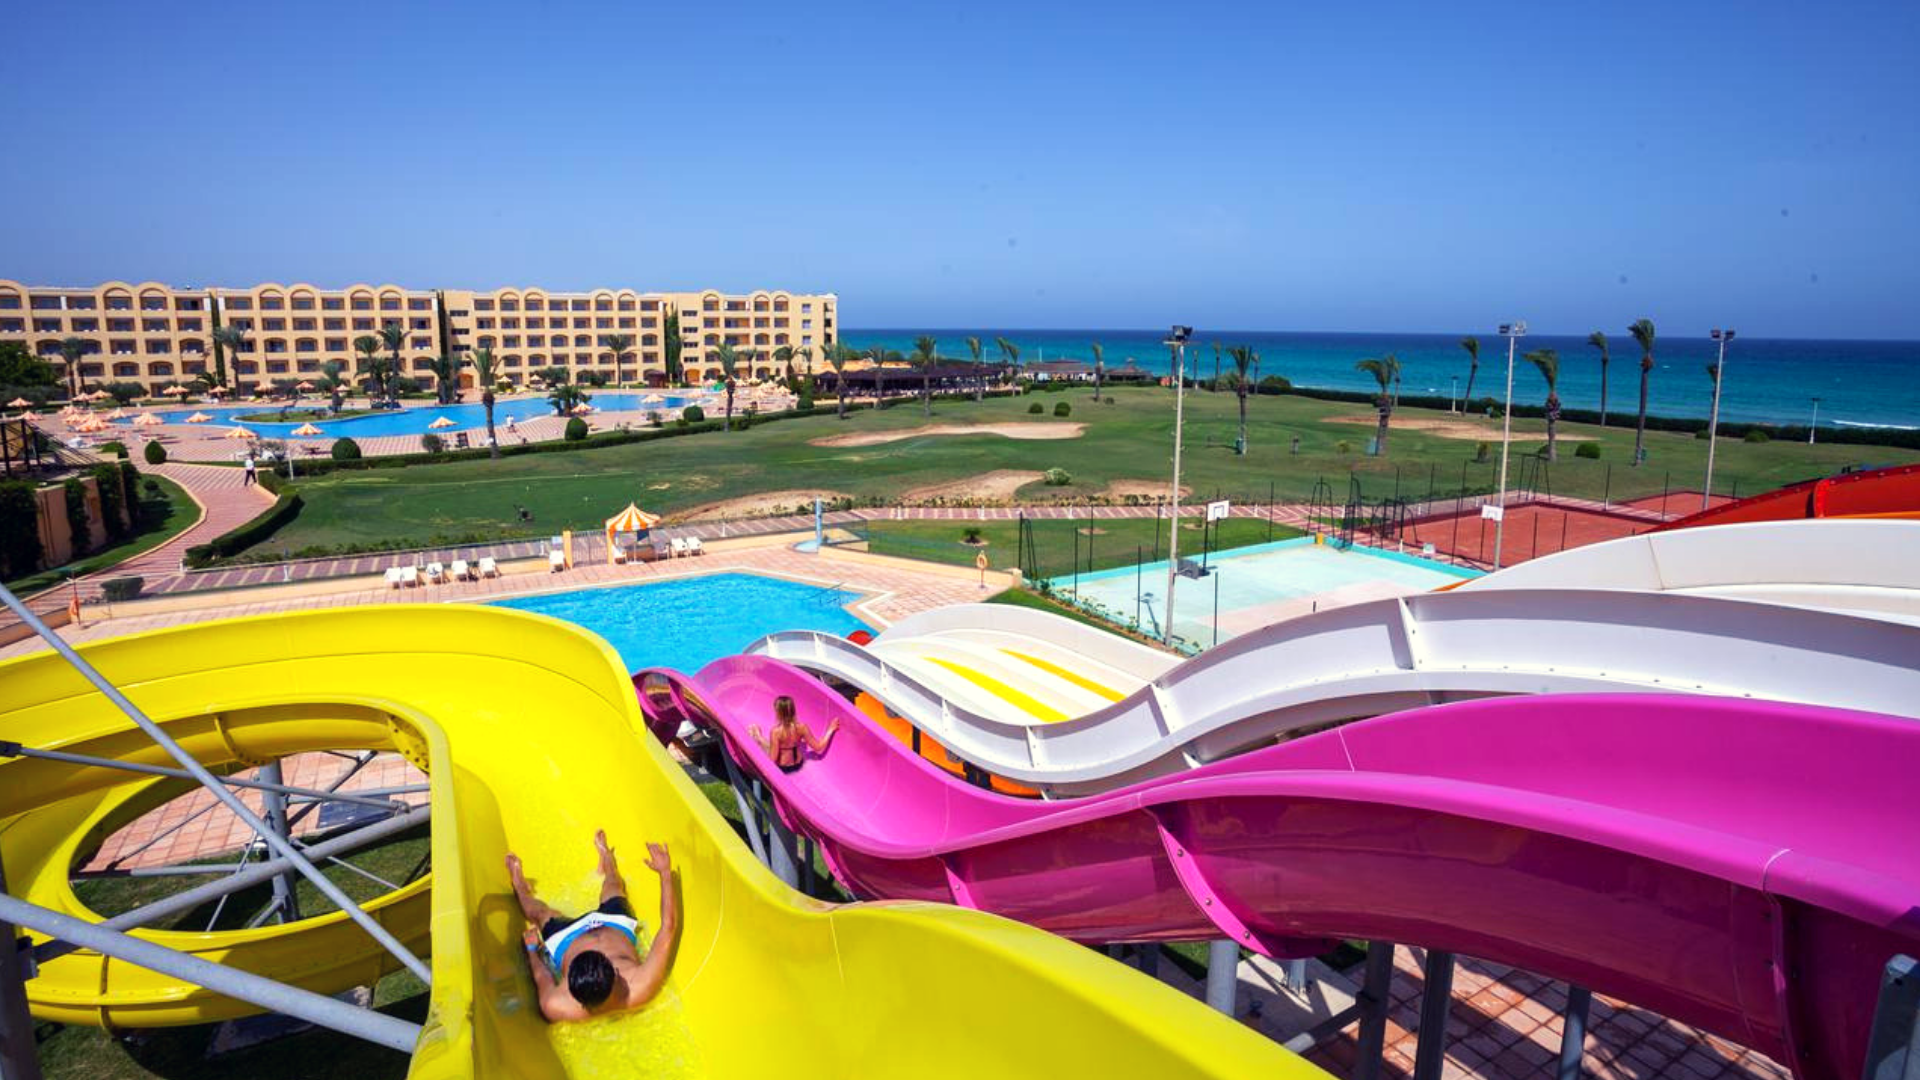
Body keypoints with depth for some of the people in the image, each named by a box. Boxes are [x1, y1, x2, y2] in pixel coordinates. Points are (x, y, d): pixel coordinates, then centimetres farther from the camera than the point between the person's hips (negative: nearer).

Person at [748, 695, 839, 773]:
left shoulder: (776, 732, -31)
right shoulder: (801, 728, -22)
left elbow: (773, 759, -28)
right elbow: (818, 747, -15)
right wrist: (830, 730, -8)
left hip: (781, 768, -4)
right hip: (798, 765, 4)